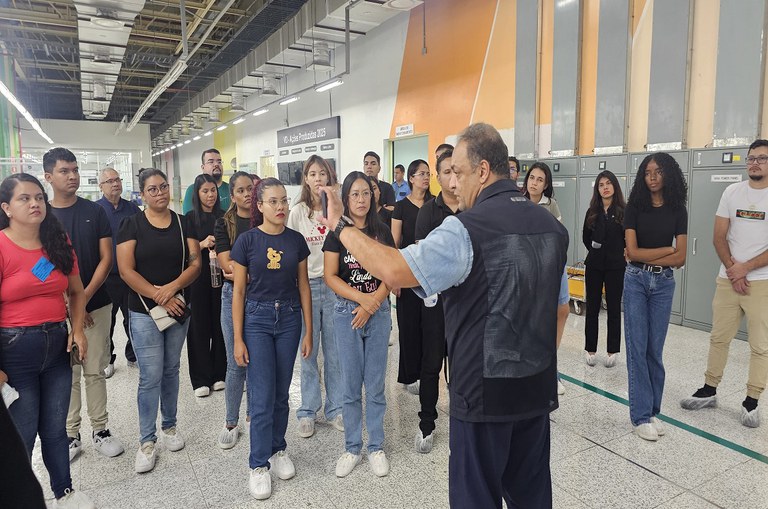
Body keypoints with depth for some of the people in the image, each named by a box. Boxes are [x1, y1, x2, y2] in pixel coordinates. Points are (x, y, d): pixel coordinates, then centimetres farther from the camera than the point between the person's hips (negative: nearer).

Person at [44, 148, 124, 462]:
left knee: (95, 371, 8)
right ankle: (71, 435, 20)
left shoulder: (95, 212, 2)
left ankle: (100, 430, 20)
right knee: (68, 374, 7)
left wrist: (86, 296, -11)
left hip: (96, 304, 0)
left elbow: (106, 258, -1)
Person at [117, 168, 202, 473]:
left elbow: (195, 263, -2)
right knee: (150, 376, -3)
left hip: (179, 309, 3)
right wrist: (159, 297, -16)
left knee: (171, 370, 15)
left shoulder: (183, 224, 5)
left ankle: (170, 425, 31)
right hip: (144, 311, -3)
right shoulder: (132, 225, -3)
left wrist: (172, 287, -18)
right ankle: (147, 440, 12)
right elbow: (126, 270, -11)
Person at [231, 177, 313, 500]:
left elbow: (303, 286, 5)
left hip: (289, 319, 3)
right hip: (257, 319, -2)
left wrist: (308, 332, 3)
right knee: (262, 396, -1)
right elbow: (239, 291, -3)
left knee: (281, 393, 13)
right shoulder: (247, 240, -6)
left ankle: (277, 449, 32)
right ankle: (259, 465, 15)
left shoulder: (296, 240, 1)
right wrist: (238, 339, -5)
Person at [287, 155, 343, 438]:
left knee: (335, 351, 8)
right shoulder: (298, 212, 2)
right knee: (308, 352, 8)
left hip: (334, 284, 0)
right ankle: (307, 412, 24)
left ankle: (335, 409, 25)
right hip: (306, 285, 0)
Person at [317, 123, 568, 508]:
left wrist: (341, 226, -14)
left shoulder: (466, 229, -19)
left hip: (485, 393, -7)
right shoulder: (553, 227, 5)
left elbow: (394, 271, -28)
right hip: (538, 390, 7)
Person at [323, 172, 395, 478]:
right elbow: (331, 276, -5)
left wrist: (371, 304, -12)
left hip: (378, 312, 1)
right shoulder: (336, 232, 0)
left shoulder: (382, 232, 5)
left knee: (376, 385, 7)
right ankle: (352, 448, 22)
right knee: (351, 386, 7)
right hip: (346, 312, -1)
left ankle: (376, 447, 22)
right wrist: (362, 298, -16)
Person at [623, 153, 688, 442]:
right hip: (636, 281, -2)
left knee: (655, 349, 7)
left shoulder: (678, 211, 3)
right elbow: (632, 252, -9)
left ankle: (653, 411, 19)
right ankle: (641, 415, 5)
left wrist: (646, 256, -10)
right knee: (637, 348, -2)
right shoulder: (634, 207, -2)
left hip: (664, 283, 2)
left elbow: (681, 258, -3)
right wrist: (668, 249, -5)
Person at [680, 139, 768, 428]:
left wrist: (744, 268, -13)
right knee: (719, 338, 10)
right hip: (727, 280, 3)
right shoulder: (732, 192, 5)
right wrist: (732, 270, -7)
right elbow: (719, 237, 3)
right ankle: (709, 391, 23)